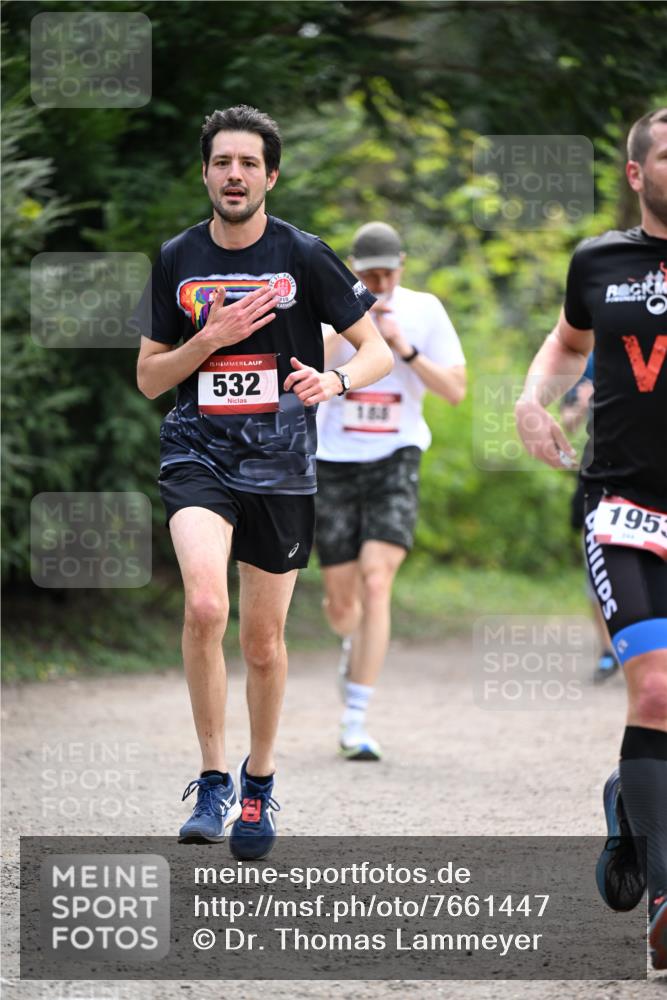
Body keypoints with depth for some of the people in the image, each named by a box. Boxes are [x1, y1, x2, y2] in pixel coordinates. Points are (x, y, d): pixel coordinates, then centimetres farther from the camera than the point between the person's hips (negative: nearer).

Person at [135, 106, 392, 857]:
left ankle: (258, 783, 33)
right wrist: (212, 336, -9)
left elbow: (376, 349, 2)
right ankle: (212, 780, -15)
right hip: (197, 454, 0)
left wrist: (334, 380, -20)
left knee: (263, 641, 10)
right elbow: (148, 378, 9)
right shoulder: (177, 260, 5)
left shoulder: (303, 257, -2)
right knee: (204, 605, -26)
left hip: (281, 464, 0)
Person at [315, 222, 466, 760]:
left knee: (376, 584, -19)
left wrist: (406, 350, -16)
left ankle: (355, 724, -18)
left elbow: (456, 390, -3)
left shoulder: (424, 311, 0)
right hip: (335, 462, 1)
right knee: (341, 601, 6)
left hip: (395, 460, -1)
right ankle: (355, 644, 47)